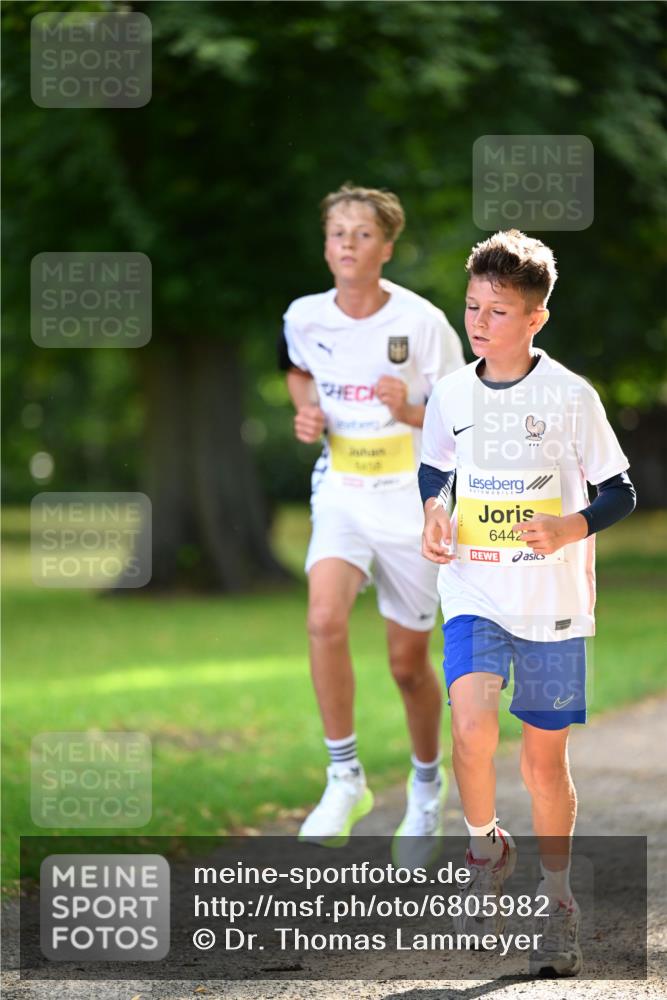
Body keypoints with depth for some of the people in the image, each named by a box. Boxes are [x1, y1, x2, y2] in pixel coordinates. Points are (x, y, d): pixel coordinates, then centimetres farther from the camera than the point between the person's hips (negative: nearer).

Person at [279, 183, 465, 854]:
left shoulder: (422, 323, -12)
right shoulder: (304, 318, -3)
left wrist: (410, 412, -25)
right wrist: (307, 412, 2)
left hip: (410, 501, -2)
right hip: (340, 496, 2)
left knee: (407, 662, 7)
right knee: (324, 620, -25)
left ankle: (427, 780, 34)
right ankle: (344, 777, -13)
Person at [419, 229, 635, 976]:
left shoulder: (571, 397, -8)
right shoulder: (450, 394, 2)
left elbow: (619, 491, -2)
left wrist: (572, 529, -20)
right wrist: (432, 513, 0)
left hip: (553, 605, -2)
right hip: (474, 596, 2)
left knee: (545, 756, 6)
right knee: (472, 724, -23)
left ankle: (557, 903, 25)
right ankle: (485, 847, 5)